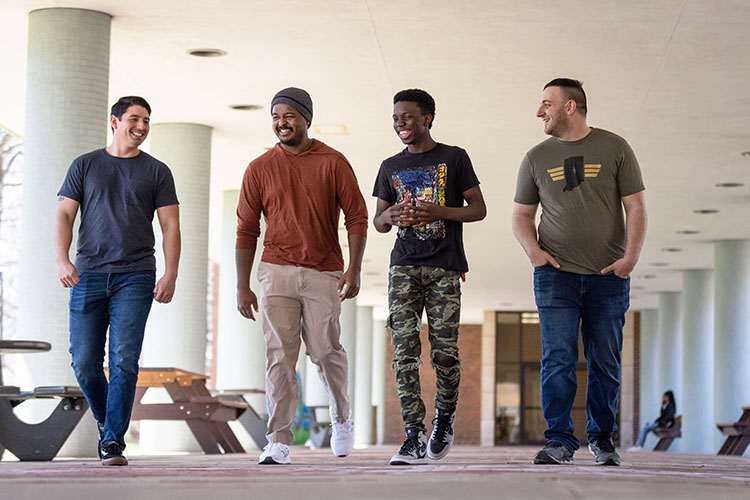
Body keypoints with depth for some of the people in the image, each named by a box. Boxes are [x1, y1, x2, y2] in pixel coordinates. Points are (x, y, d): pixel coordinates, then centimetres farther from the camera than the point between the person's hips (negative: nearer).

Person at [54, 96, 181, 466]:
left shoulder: (157, 172, 11)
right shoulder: (85, 165, 13)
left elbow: (170, 226, 7)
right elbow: (64, 215, 6)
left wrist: (171, 274, -6)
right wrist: (62, 259, -10)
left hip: (135, 278, -1)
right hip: (88, 276, 1)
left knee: (124, 361, -11)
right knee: (84, 362, -1)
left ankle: (113, 442, -7)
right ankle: (106, 420, 25)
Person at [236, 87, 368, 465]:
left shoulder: (333, 162, 3)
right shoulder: (260, 169, 7)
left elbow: (356, 217, 3)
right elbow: (246, 231, 9)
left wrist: (354, 270, -8)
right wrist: (243, 287, 4)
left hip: (324, 274, -1)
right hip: (277, 273, 1)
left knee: (326, 352, 1)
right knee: (279, 356, -5)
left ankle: (341, 416, 29)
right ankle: (279, 442, -4)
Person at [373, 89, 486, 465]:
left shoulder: (454, 158, 6)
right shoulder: (390, 167, 16)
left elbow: (478, 209, 4)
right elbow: (378, 222, 19)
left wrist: (438, 212, -12)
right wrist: (391, 215, -6)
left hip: (444, 268, -3)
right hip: (404, 267, 3)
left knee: (444, 352, -6)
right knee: (405, 351, -8)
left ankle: (445, 416, 22)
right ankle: (414, 438, -9)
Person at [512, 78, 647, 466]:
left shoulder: (614, 149, 4)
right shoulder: (536, 158, 10)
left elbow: (635, 207, 3)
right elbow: (521, 215, 14)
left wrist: (631, 256, -9)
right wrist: (532, 249, -5)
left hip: (608, 276, -1)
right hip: (556, 274, 1)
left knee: (605, 364, 4)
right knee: (557, 359, -8)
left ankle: (602, 438, 18)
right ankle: (559, 441, -4)